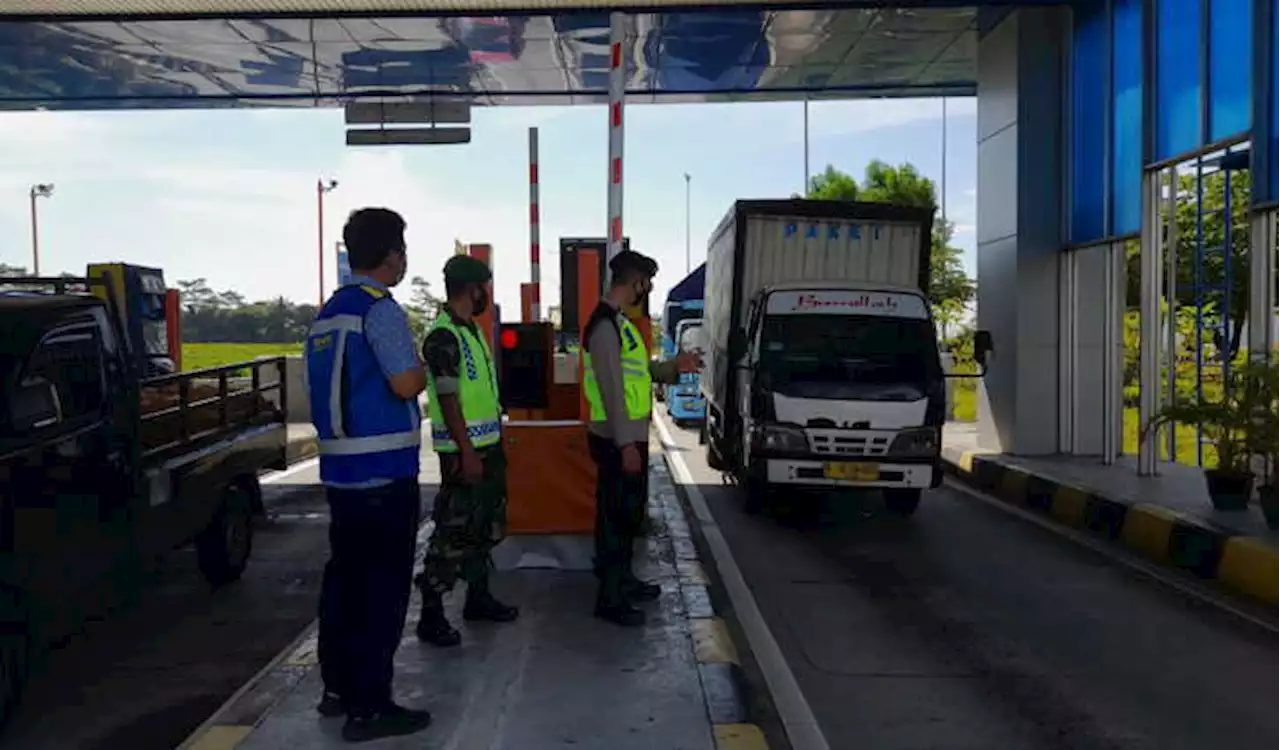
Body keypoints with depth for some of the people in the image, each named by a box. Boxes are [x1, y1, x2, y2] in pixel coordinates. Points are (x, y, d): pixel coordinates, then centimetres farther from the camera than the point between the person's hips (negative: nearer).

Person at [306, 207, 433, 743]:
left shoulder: (327, 313, 14)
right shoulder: (380, 309, -14)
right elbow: (406, 384, -19)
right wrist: (424, 366, 0)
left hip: (340, 468, 9)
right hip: (383, 470, -9)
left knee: (345, 577, 16)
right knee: (382, 586, -2)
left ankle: (338, 688, 26)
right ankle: (368, 706, 4)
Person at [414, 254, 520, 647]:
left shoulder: (472, 330, 13)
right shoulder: (443, 338, -18)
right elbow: (448, 400, -21)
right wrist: (467, 452, -22)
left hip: (489, 445, 10)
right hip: (464, 451, -10)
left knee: (488, 526, 18)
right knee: (454, 532, -5)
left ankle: (478, 596, 31)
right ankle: (431, 614, 4)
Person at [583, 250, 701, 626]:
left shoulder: (620, 321, 13)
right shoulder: (605, 324, -19)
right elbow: (611, 389, -22)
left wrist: (674, 366, 9)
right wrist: (625, 444, -23)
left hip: (631, 436, 10)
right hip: (617, 440, -10)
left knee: (628, 512, 19)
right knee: (617, 515, -2)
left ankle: (623, 579, 33)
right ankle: (609, 599, 7)